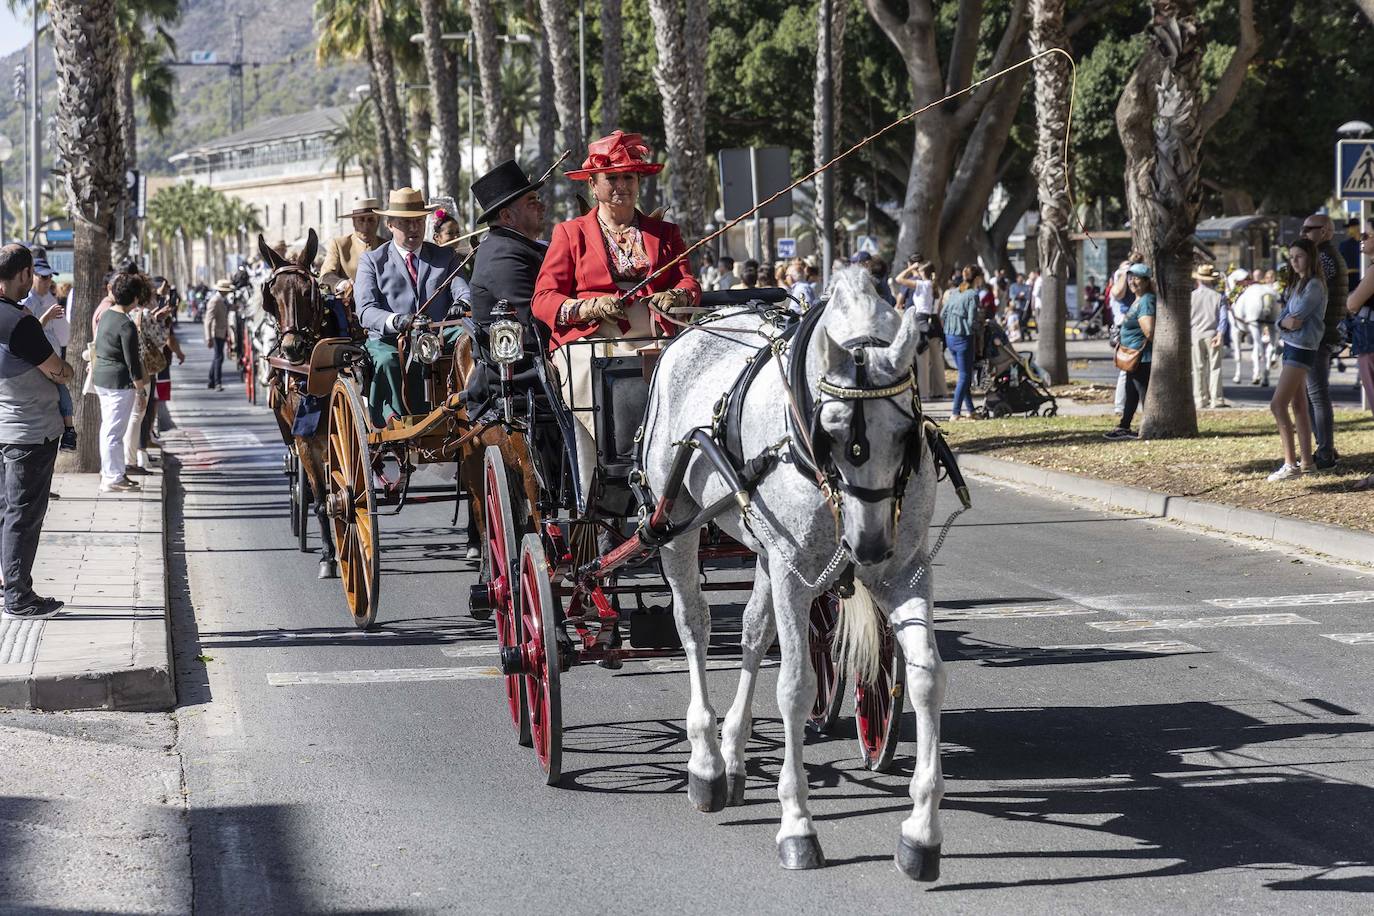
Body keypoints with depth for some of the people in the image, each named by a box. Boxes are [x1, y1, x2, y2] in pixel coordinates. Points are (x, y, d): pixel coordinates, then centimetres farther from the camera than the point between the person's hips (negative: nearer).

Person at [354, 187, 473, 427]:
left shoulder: (445, 256, 20)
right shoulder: (372, 261, 11)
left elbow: (462, 288, 4)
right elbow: (366, 310, -3)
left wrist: (461, 303, -24)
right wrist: (395, 321, -25)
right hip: (389, 340, -1)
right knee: (387, 362, -36)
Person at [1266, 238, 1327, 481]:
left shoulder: (1314, 285, -14)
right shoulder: (1297, 283, 16)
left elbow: (1298, 315, -18)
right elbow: (1284, 317, 13)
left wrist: (1289, 320, 2)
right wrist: (1285, 322, -7)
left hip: (1303, 348, -10)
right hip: (1290, 345, 10)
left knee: (1278, 405, -15)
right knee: (1298, 406, 13)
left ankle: (1291, 464, -17)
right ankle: (1306, 461, 18)